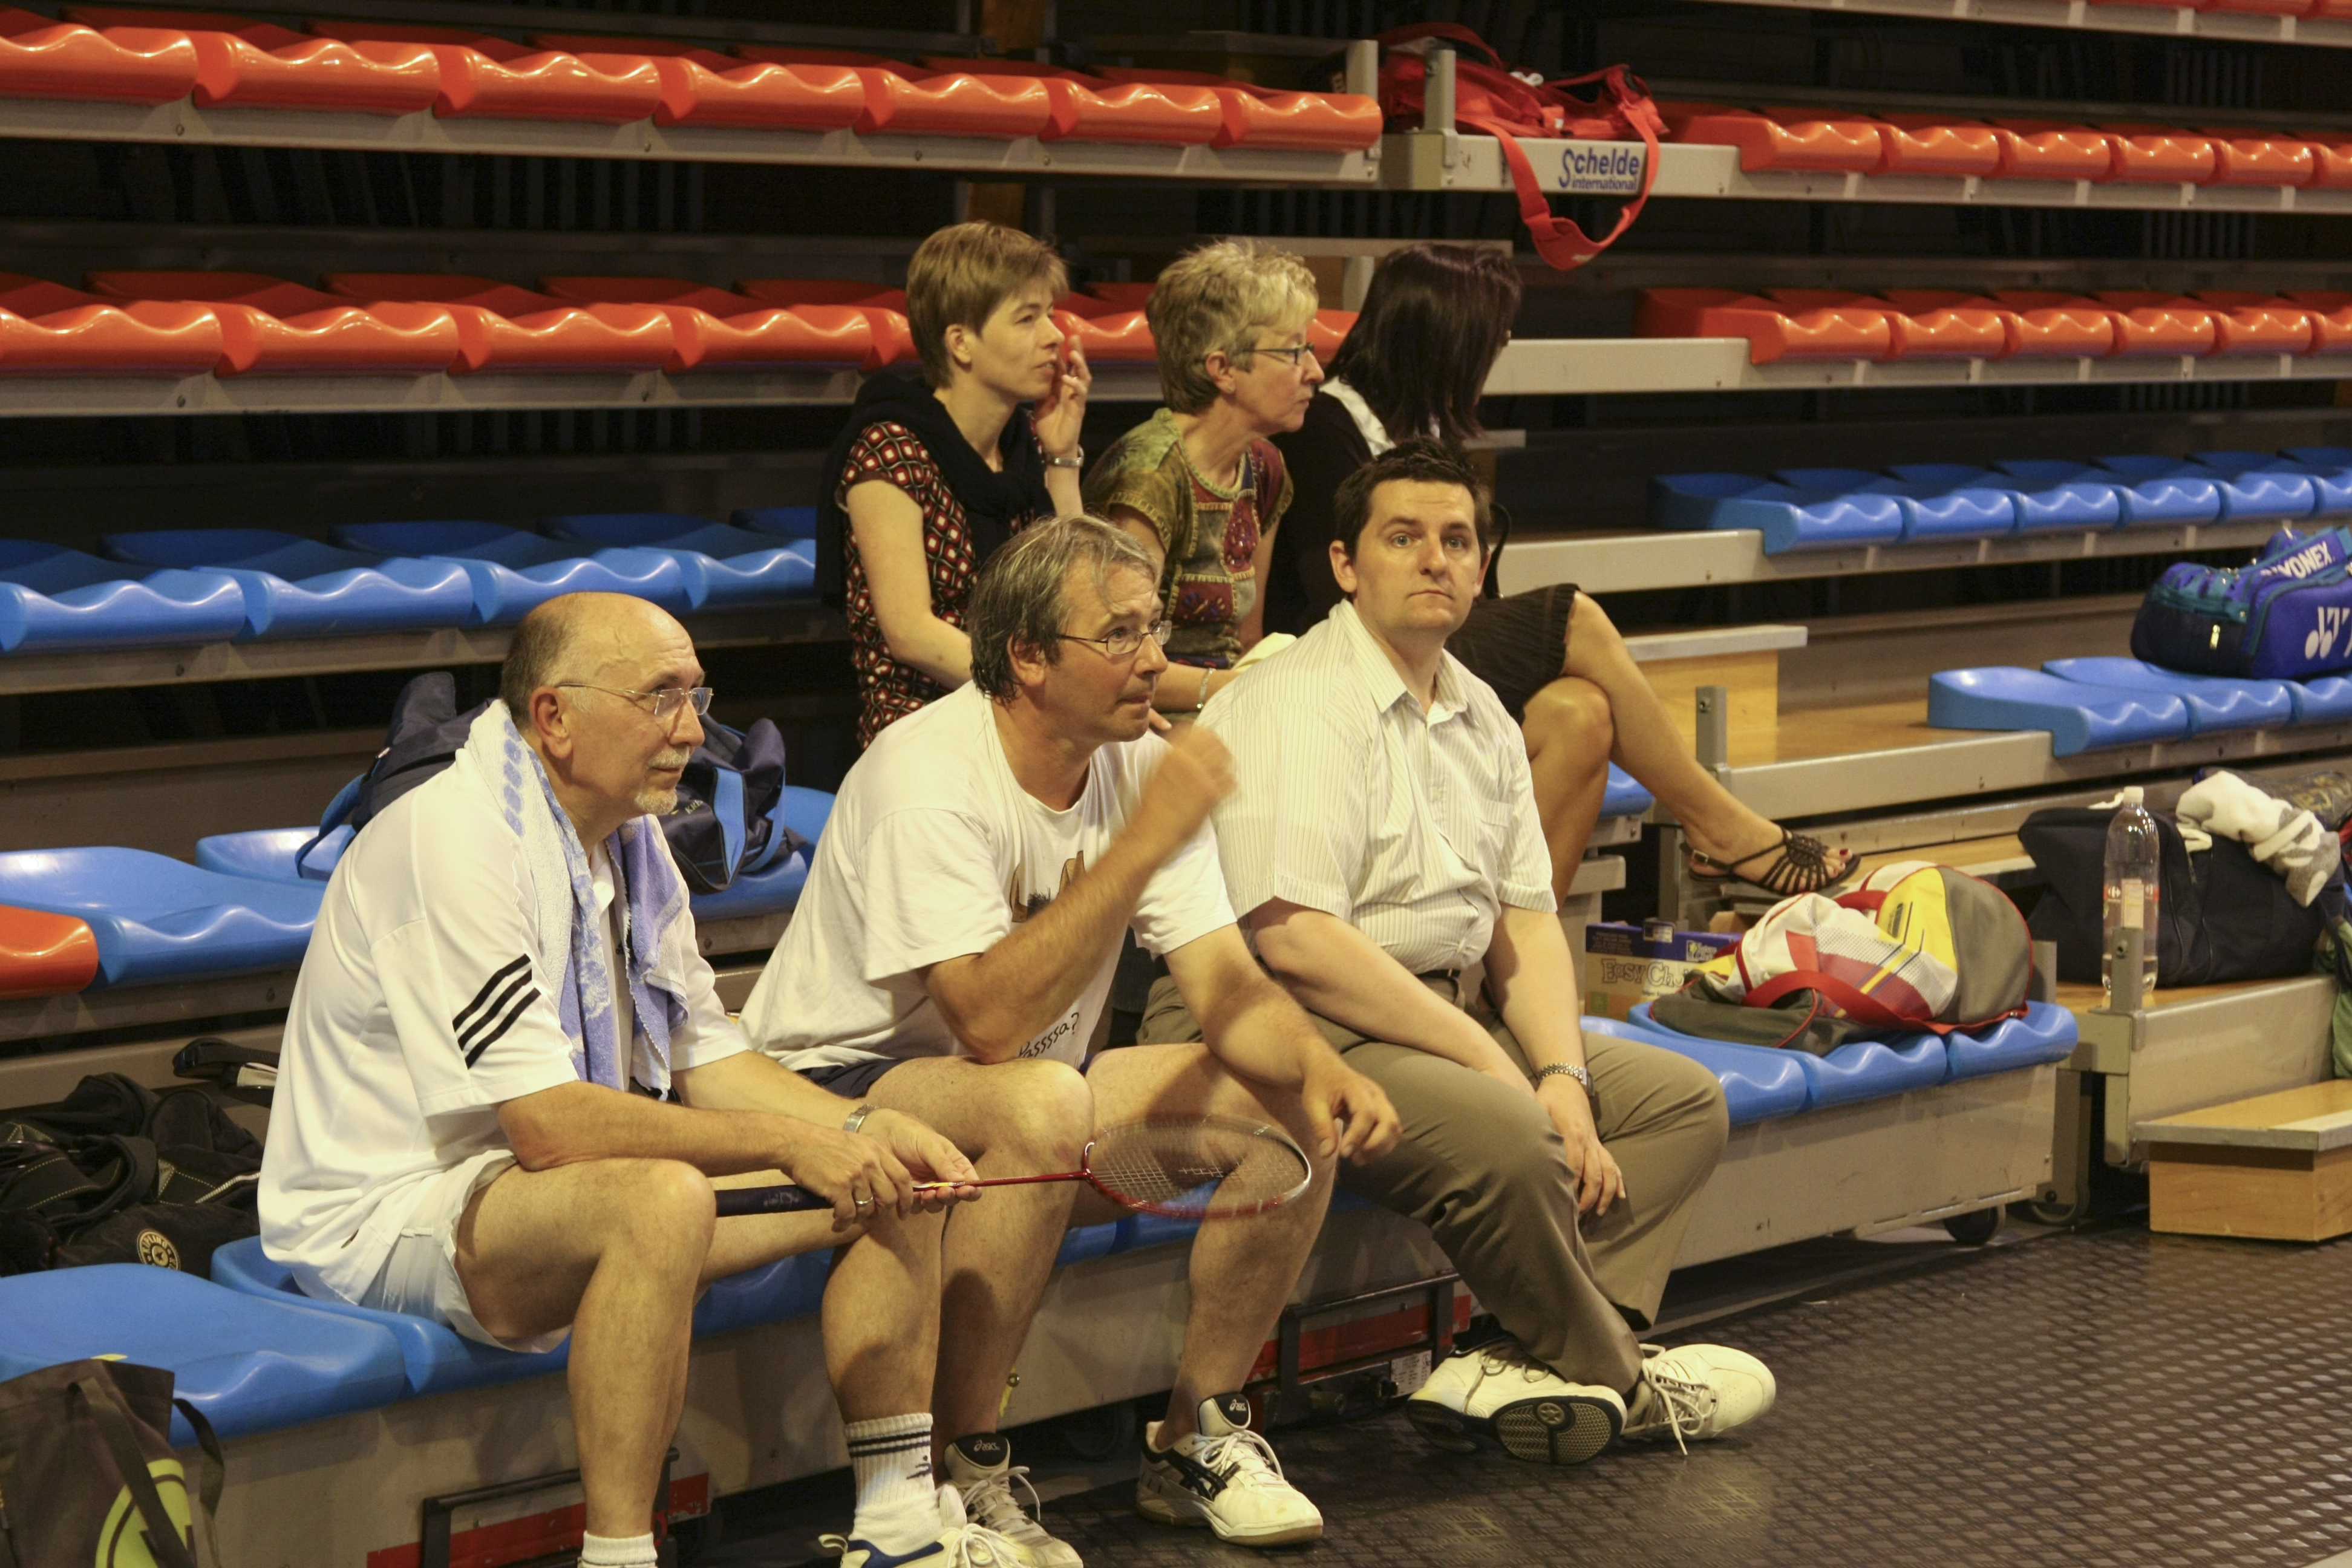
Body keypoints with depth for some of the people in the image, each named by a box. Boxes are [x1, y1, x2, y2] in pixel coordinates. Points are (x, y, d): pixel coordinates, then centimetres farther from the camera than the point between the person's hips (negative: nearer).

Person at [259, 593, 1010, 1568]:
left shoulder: (629, 838, 8)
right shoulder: (454, 842, -22)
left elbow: (705, 1060, 12)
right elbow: (547, 1123, -28)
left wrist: (866, 1130, -6)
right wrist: (788, 1144, -25)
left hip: (586, 1184, 10)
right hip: (389, 1213, -10)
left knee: (889, 1182, 3)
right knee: (661, 1199, -38)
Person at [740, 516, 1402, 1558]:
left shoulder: (1142, 765, -2)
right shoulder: (928, 775, -24)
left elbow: (1227, 985, -6)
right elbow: (991, 1021, -34)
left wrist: (1320, 1069, -28)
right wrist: (1142, 847, -34)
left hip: (1025, 1092, 7)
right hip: (838, 1086, -7)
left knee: (1299, 1103, -10)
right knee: (1042, 1103, -38)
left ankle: (1196, 1441, 6)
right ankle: (955, 1473, -22)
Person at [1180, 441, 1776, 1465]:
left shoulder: (1480, 717, 14)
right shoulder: (1295, 707, -14)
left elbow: (1526, 922, 13)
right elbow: (1296, 941, -23)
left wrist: (1561, 1075, -6)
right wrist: (1494, 1065, -20)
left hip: (1437, 1015, 10)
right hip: (1285, 1029, -10)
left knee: (1684, 1099, 3)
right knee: (1509, 1139, -32)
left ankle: (1527, 1372, -14)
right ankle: (1611, 1380, -5)